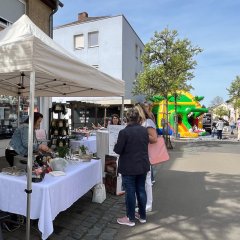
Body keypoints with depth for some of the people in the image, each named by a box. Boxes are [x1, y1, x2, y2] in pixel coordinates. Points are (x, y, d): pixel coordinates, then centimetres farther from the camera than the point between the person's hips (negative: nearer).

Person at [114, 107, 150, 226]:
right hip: (143, 166, 6)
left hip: (129, 167, -5)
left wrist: (116, 145, 4)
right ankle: (142, 216, 31)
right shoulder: (144, 130, 0)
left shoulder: (124, 132, -18)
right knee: (141, 190, 16)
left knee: (130, 192, 6)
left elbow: (118, 150, -15)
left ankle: (130, 218, 20)